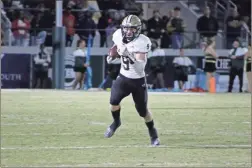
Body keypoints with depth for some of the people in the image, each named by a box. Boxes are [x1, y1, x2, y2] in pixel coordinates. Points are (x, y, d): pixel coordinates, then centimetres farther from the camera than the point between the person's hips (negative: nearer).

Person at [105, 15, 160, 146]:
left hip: (138, 80, -4)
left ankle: (153, 133, 27)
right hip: (123, 77, 4)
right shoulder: (119, 35, -9)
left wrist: (130, 57, -45)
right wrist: (112, 55, -1)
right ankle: (116, 122, 15)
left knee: (143, 110, 1)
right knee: (114, 101, -16)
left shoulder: (142, 42, -25)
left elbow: (140, 67, -31)